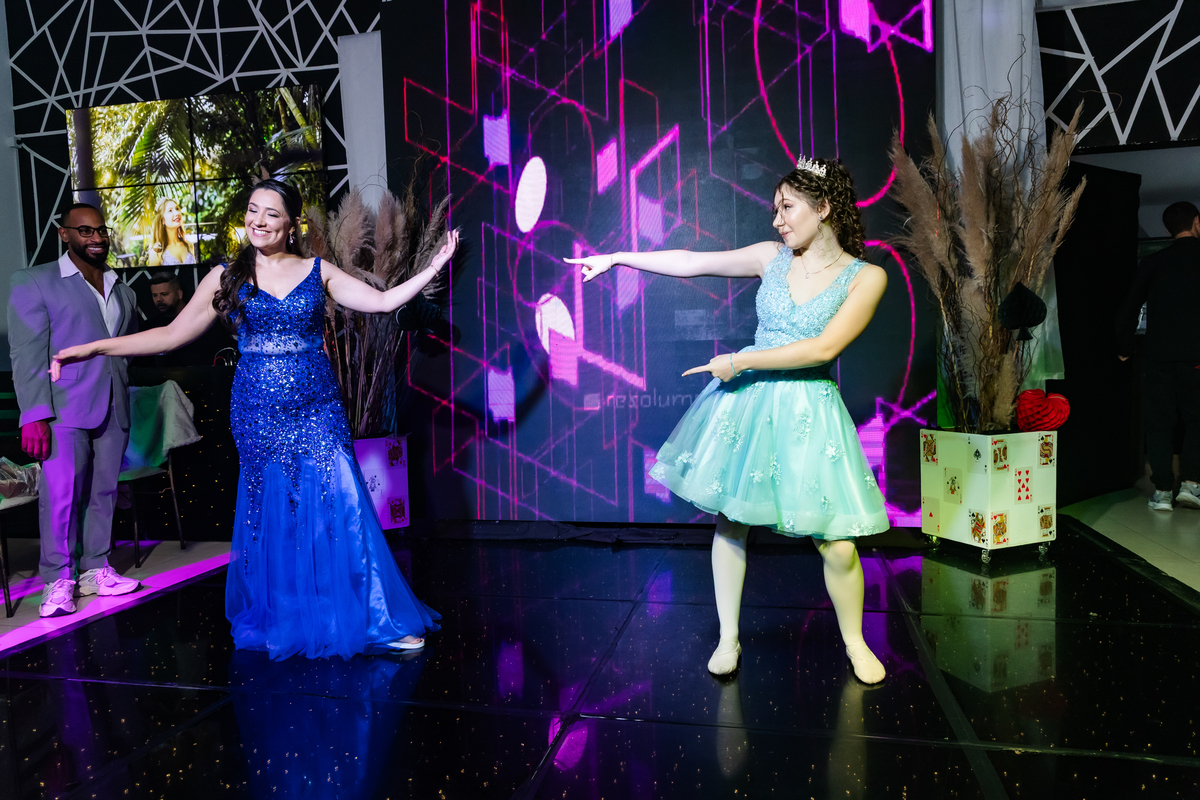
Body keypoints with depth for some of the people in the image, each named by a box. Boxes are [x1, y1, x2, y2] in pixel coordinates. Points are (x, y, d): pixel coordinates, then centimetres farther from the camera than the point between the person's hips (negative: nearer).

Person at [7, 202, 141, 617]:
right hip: (64, 409, -4)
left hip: (114, 409, 5)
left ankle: (95, 570, 20)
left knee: (103, 493, 8)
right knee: (61, 495, -5)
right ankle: (58, 581, 8)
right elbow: (27, 353, -5)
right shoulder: (34, 282, 2)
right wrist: (34, 414, -13)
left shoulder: (123, 291, 16)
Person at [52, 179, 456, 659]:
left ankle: (375, 618, 9)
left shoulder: (318, 272, 5)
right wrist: (94, 348, 0)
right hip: (258, 413, 1)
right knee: (270, 515, 8)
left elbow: (383, 301, 1)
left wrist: (434, 265, -3)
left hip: (317, 411, -1)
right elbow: (172, 335, 6)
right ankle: (280, 622, 26)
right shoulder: (227, 277, 5)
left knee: (337, 510, -2)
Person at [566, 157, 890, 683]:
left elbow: (824, 348, -15)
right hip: (745, 401, 3)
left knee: (837, 544, -3)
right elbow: (691, 263, 8)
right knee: (729, 518, 6)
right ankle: (728, 638, 25)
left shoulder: (865, 277, -4)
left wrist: (740, 361, -14)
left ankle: (854, 642, 25)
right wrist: (617, 257, 8)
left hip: (808, 410, -3)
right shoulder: (772, 257, 6)